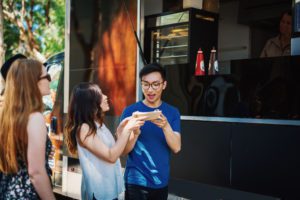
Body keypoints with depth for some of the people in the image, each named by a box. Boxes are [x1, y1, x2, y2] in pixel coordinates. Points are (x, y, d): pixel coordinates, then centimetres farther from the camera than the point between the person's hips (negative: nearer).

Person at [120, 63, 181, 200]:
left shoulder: (172, 112, 0)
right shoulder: (130, 111, -6)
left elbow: (176, 148, -9)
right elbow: (124, 150, -7)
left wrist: (165, 126, -26)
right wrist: (135, 133, -26)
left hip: (161, 181, 3)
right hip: (136, 181, -2)